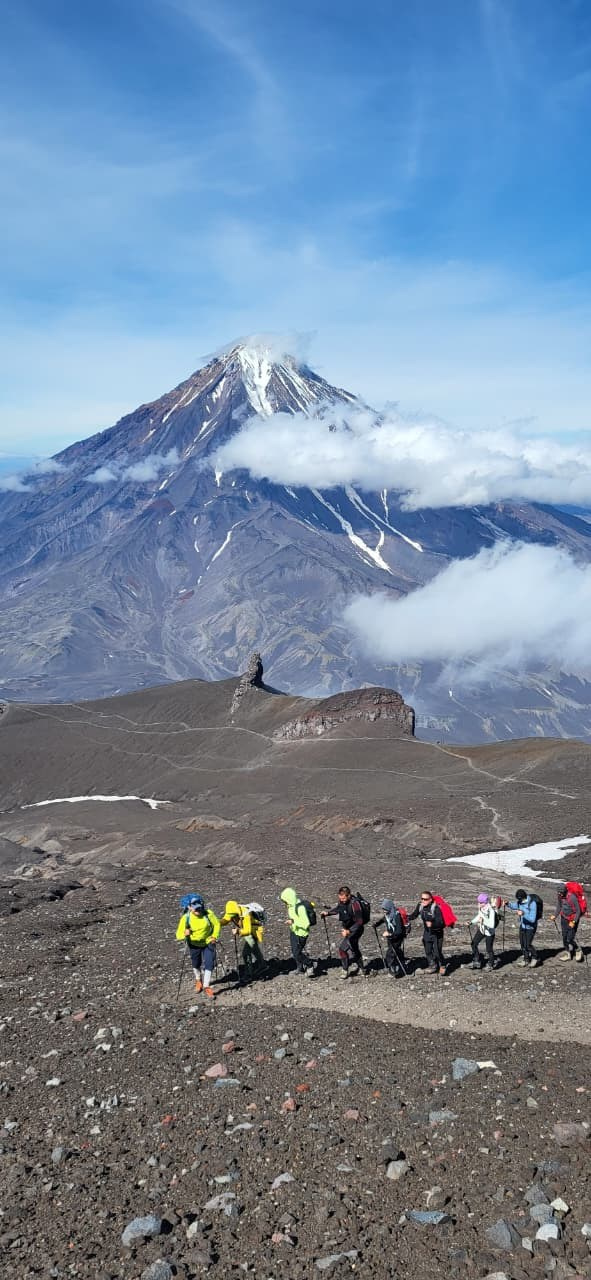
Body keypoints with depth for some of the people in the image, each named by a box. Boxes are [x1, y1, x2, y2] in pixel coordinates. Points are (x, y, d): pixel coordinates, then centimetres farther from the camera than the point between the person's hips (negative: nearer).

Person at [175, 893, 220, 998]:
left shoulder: (208, 914, -25)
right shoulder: (186, 918, -26)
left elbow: (216, 924, -7)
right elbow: (179, 935, -25)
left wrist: (214, 936, -18)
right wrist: (185, 934, -46)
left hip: (208, 942, -1)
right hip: (194, 944, 1)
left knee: (209, 964, -10)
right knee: (196, 964, 20)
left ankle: (206, 986, 6)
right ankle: (198, 980, 49)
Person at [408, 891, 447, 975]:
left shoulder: (436, 908, -27)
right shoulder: (420, 906, -10)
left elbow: (440, 923, -27)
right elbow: (414, 915, 5)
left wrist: (432, 924, -45)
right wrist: (406, 917, -13)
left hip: (437, 933, -6)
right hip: (427, 932, 6)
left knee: (437, 952, -3)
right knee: (428, 951, 12)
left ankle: (443, 966, 22)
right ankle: (433, 965, 34)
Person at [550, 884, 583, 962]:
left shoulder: (572, 898, -27)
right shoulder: (560, 896, -6)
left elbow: (578, 911, -19)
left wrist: (574, 922, -22)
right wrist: (555, 915, 3)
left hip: (572, 920, -6)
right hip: (564, 918, 6)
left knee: (570, 938, -7)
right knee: (564, 937, 9)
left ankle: (578, 950, 18)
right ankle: (567, 953, 22)